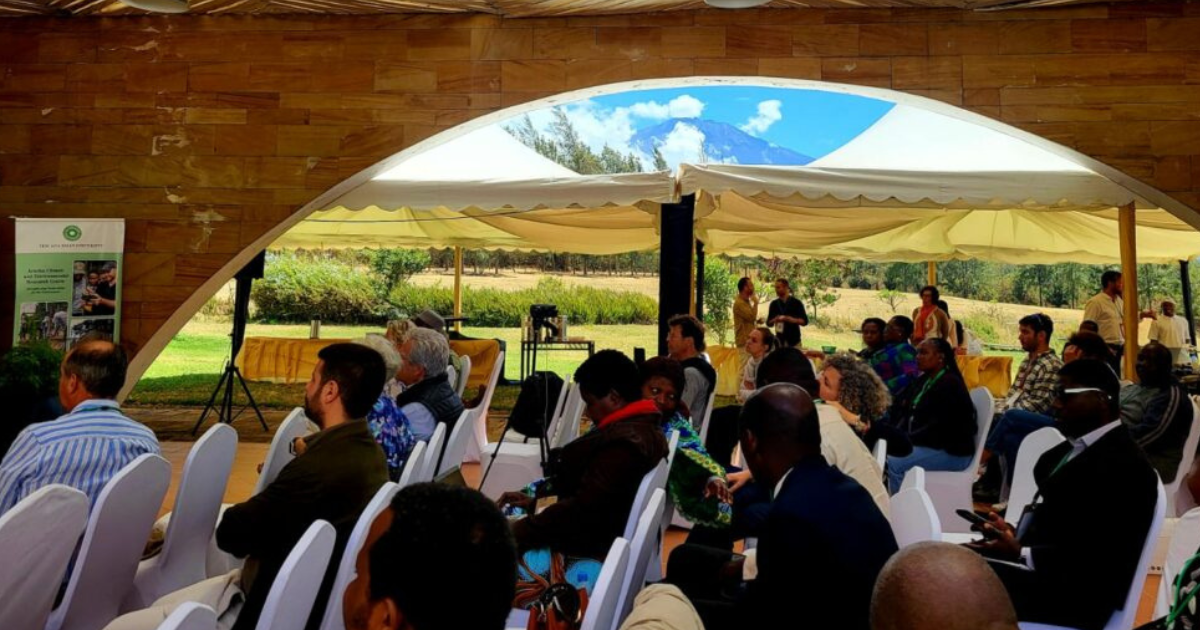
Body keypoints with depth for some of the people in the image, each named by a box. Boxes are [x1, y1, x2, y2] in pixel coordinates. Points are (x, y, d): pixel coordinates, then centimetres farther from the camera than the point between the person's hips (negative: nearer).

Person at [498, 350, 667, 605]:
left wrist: (519, 532, -20)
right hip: (602, 530, 11)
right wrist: (535, 493, 9)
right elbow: (583, 475, 15)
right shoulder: (642, 425, 6)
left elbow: (581, 509, -28)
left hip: (589, 550, -11)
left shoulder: (623, 444, -26)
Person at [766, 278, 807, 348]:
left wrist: (791, 319, -18)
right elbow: (768, 323, 12)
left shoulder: (796, 303, 0)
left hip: (794, 340, -2)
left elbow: (804, 321, -3)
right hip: (779, 340, 2)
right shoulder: (774, 304, 8)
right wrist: (774, 320, -10)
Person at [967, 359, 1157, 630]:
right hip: (1037, 566, 9)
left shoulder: (1124, 465, -15)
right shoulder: (1074, 447, 13)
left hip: (1074, 591, -9)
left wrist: (1020, 553, -22)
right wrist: (1014, 535, -3)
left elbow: (1097, 556, -21)